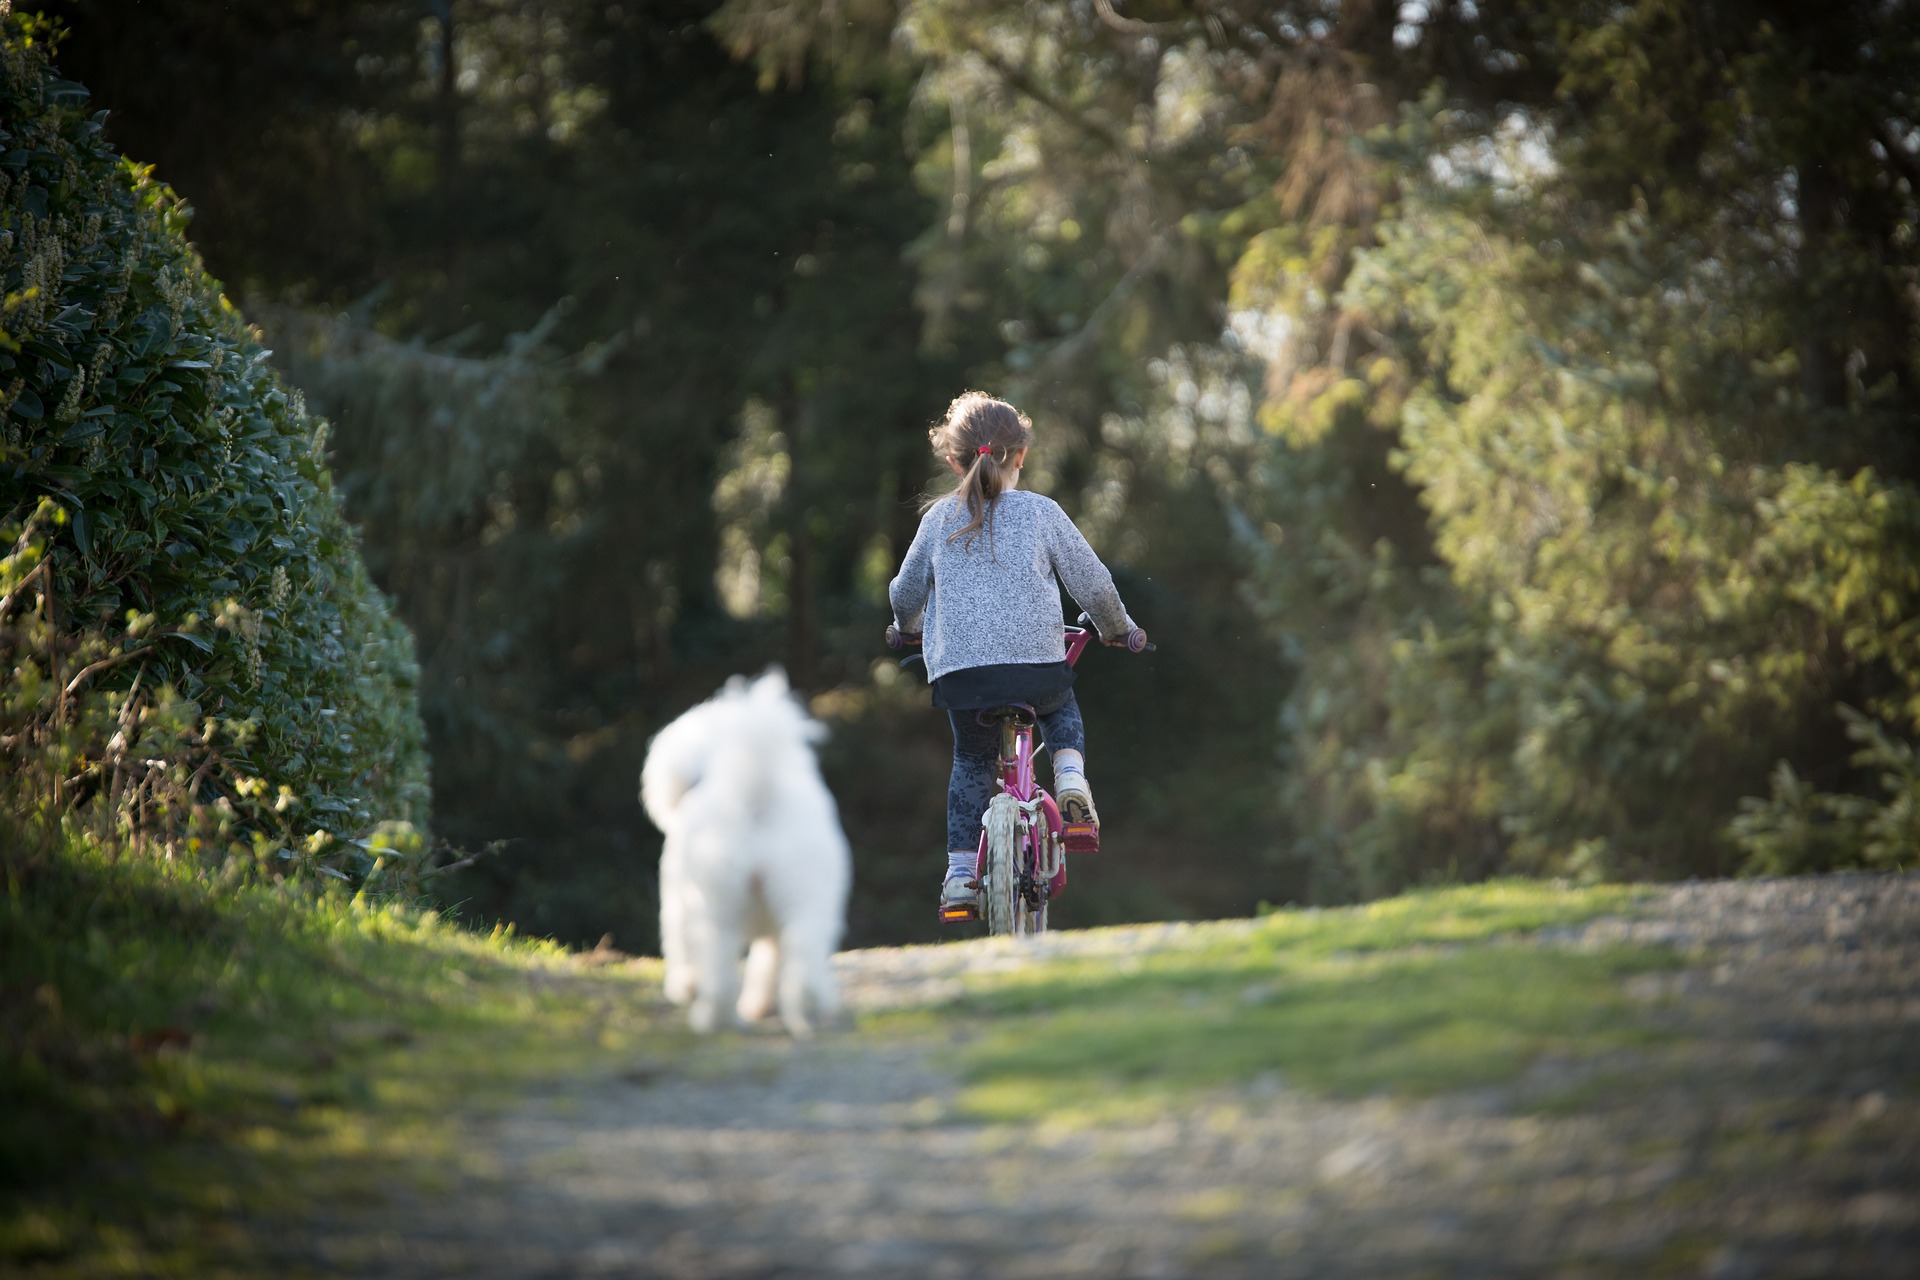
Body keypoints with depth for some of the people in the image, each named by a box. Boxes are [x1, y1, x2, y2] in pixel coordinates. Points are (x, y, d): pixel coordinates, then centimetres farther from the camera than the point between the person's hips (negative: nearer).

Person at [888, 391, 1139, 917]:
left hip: (957, 668, 1)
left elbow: (905, 593, 19)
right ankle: (1070, 775, 2)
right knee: (1061, 709, 31)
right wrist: (1115, 628, 26)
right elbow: (1092, 583, 7)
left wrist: (910, 625, 41)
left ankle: (961, 871, 11)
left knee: (972, 760, 20)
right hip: (1036, 660, -1)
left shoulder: (939, 518, 10)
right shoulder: (1041, 513, 4)